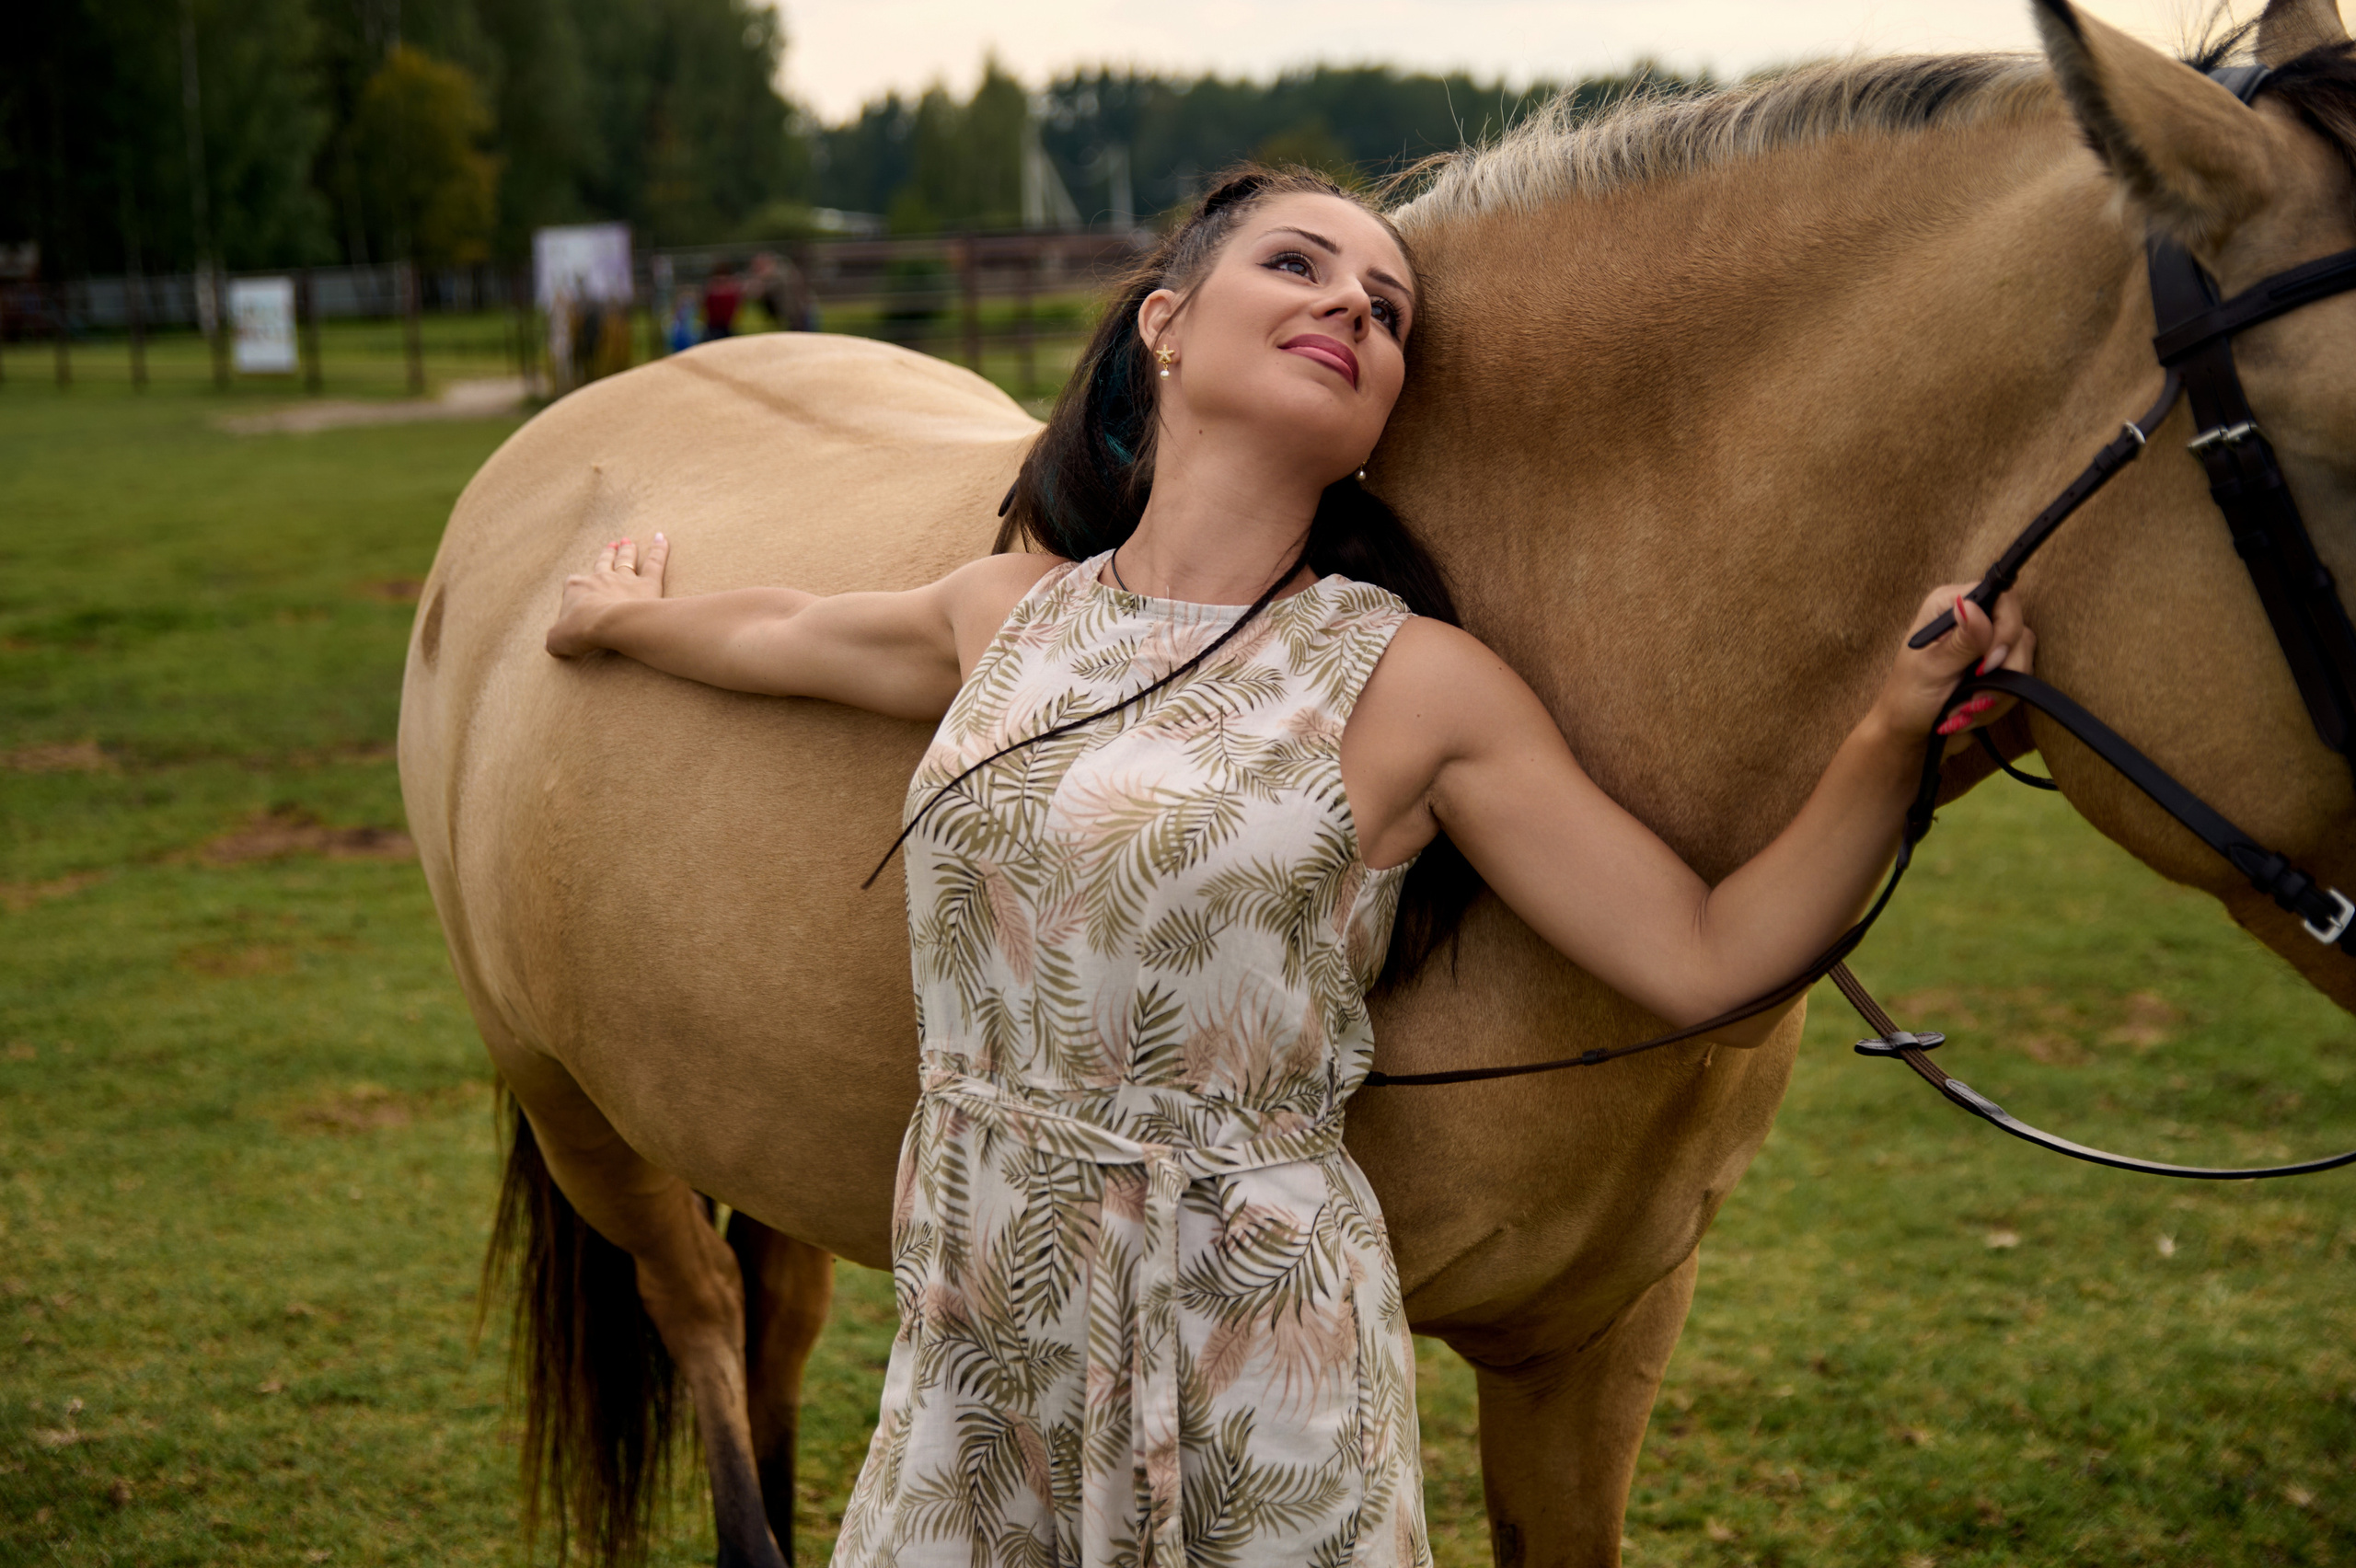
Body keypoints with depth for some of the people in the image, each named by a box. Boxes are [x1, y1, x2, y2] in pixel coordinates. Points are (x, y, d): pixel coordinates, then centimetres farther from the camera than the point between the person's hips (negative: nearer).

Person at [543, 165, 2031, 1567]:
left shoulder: (1411, 683, -7)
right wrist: (628, 619, 42)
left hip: (1257, 1376, -3)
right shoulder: (1011, 614, 4)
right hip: (975, 1357, 4)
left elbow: (1710, 961, -7)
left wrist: (1896, 735, -18)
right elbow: (786, 627, 26)